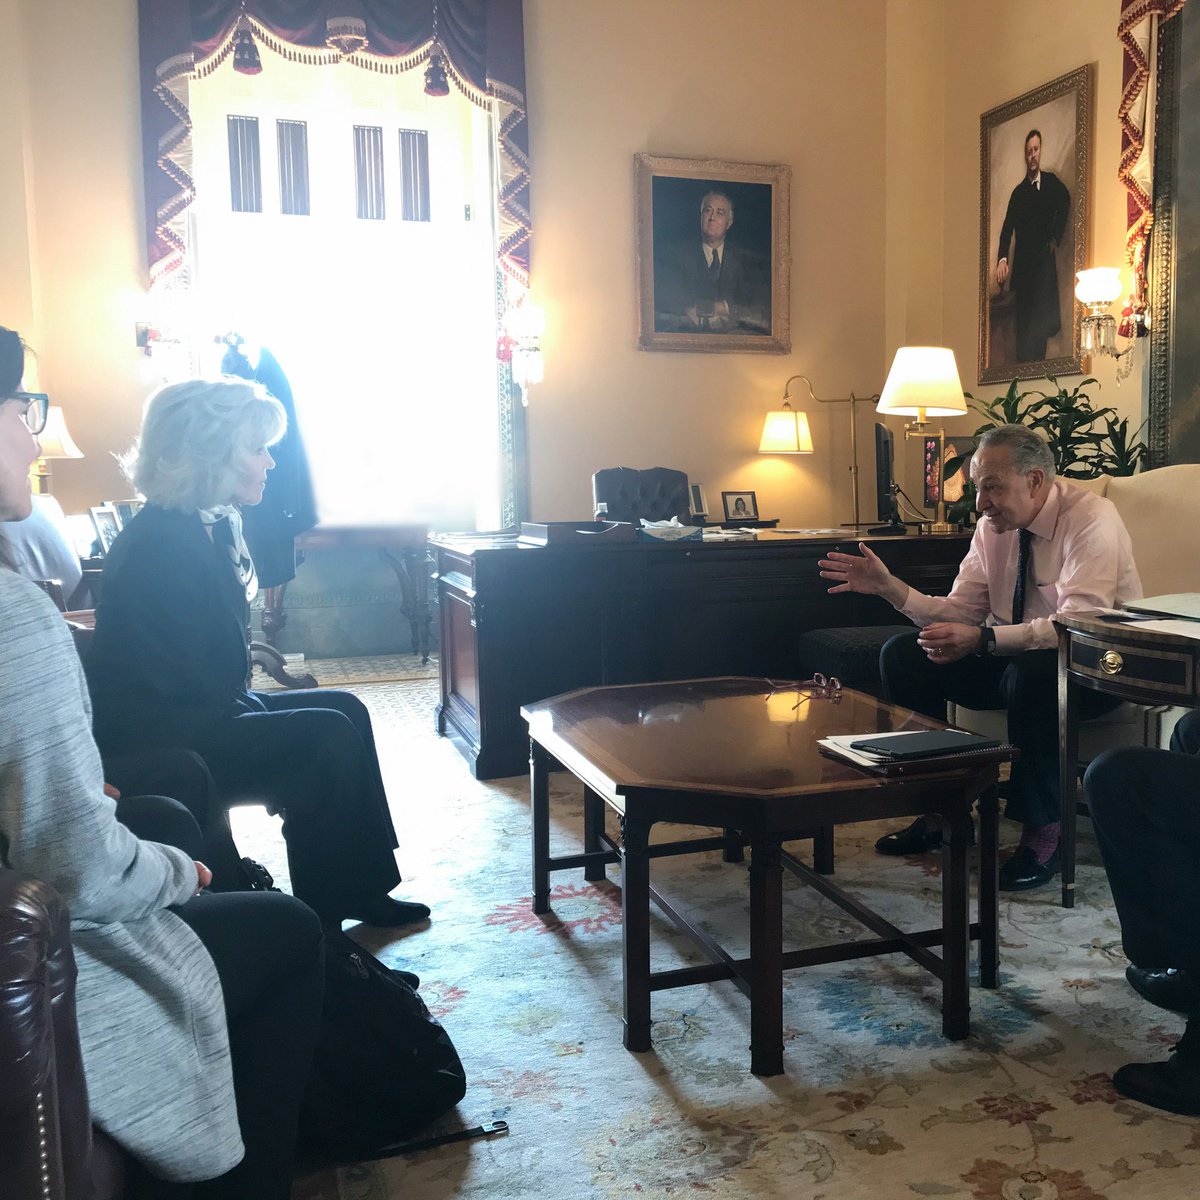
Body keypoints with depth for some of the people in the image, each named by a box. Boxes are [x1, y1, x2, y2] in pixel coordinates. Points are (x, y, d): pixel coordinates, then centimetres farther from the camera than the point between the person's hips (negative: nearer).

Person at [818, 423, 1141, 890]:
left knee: (1031, 673, -40)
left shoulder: (1091, 520, -20)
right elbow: (961, 612, -1)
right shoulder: (993, 526, 0)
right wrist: (889, 587, -14)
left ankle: (1043, 831, -20)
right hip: (1011, 657, 7)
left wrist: (983, 639, -41)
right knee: (900, 654, -7)